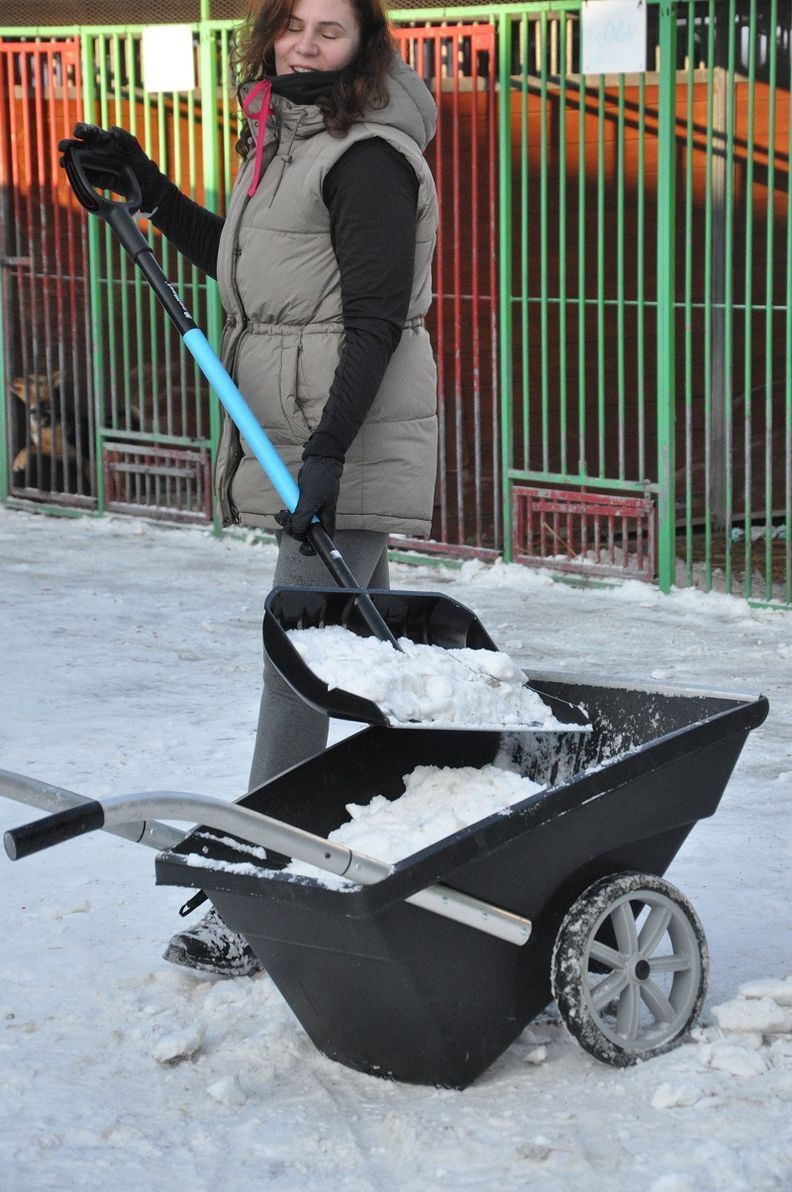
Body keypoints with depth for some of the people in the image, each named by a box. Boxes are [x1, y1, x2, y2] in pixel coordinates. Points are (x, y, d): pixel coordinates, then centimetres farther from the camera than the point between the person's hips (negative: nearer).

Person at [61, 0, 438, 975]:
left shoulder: (367, 158, -13)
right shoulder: (281, 144, 15)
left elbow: (375, 321, -19)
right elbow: (243, 268, 30)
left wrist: (329, 450, -26)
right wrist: (149, 191, 23)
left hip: (349, 448, -9)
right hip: (296, 442, 9)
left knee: (297, 668, -9)